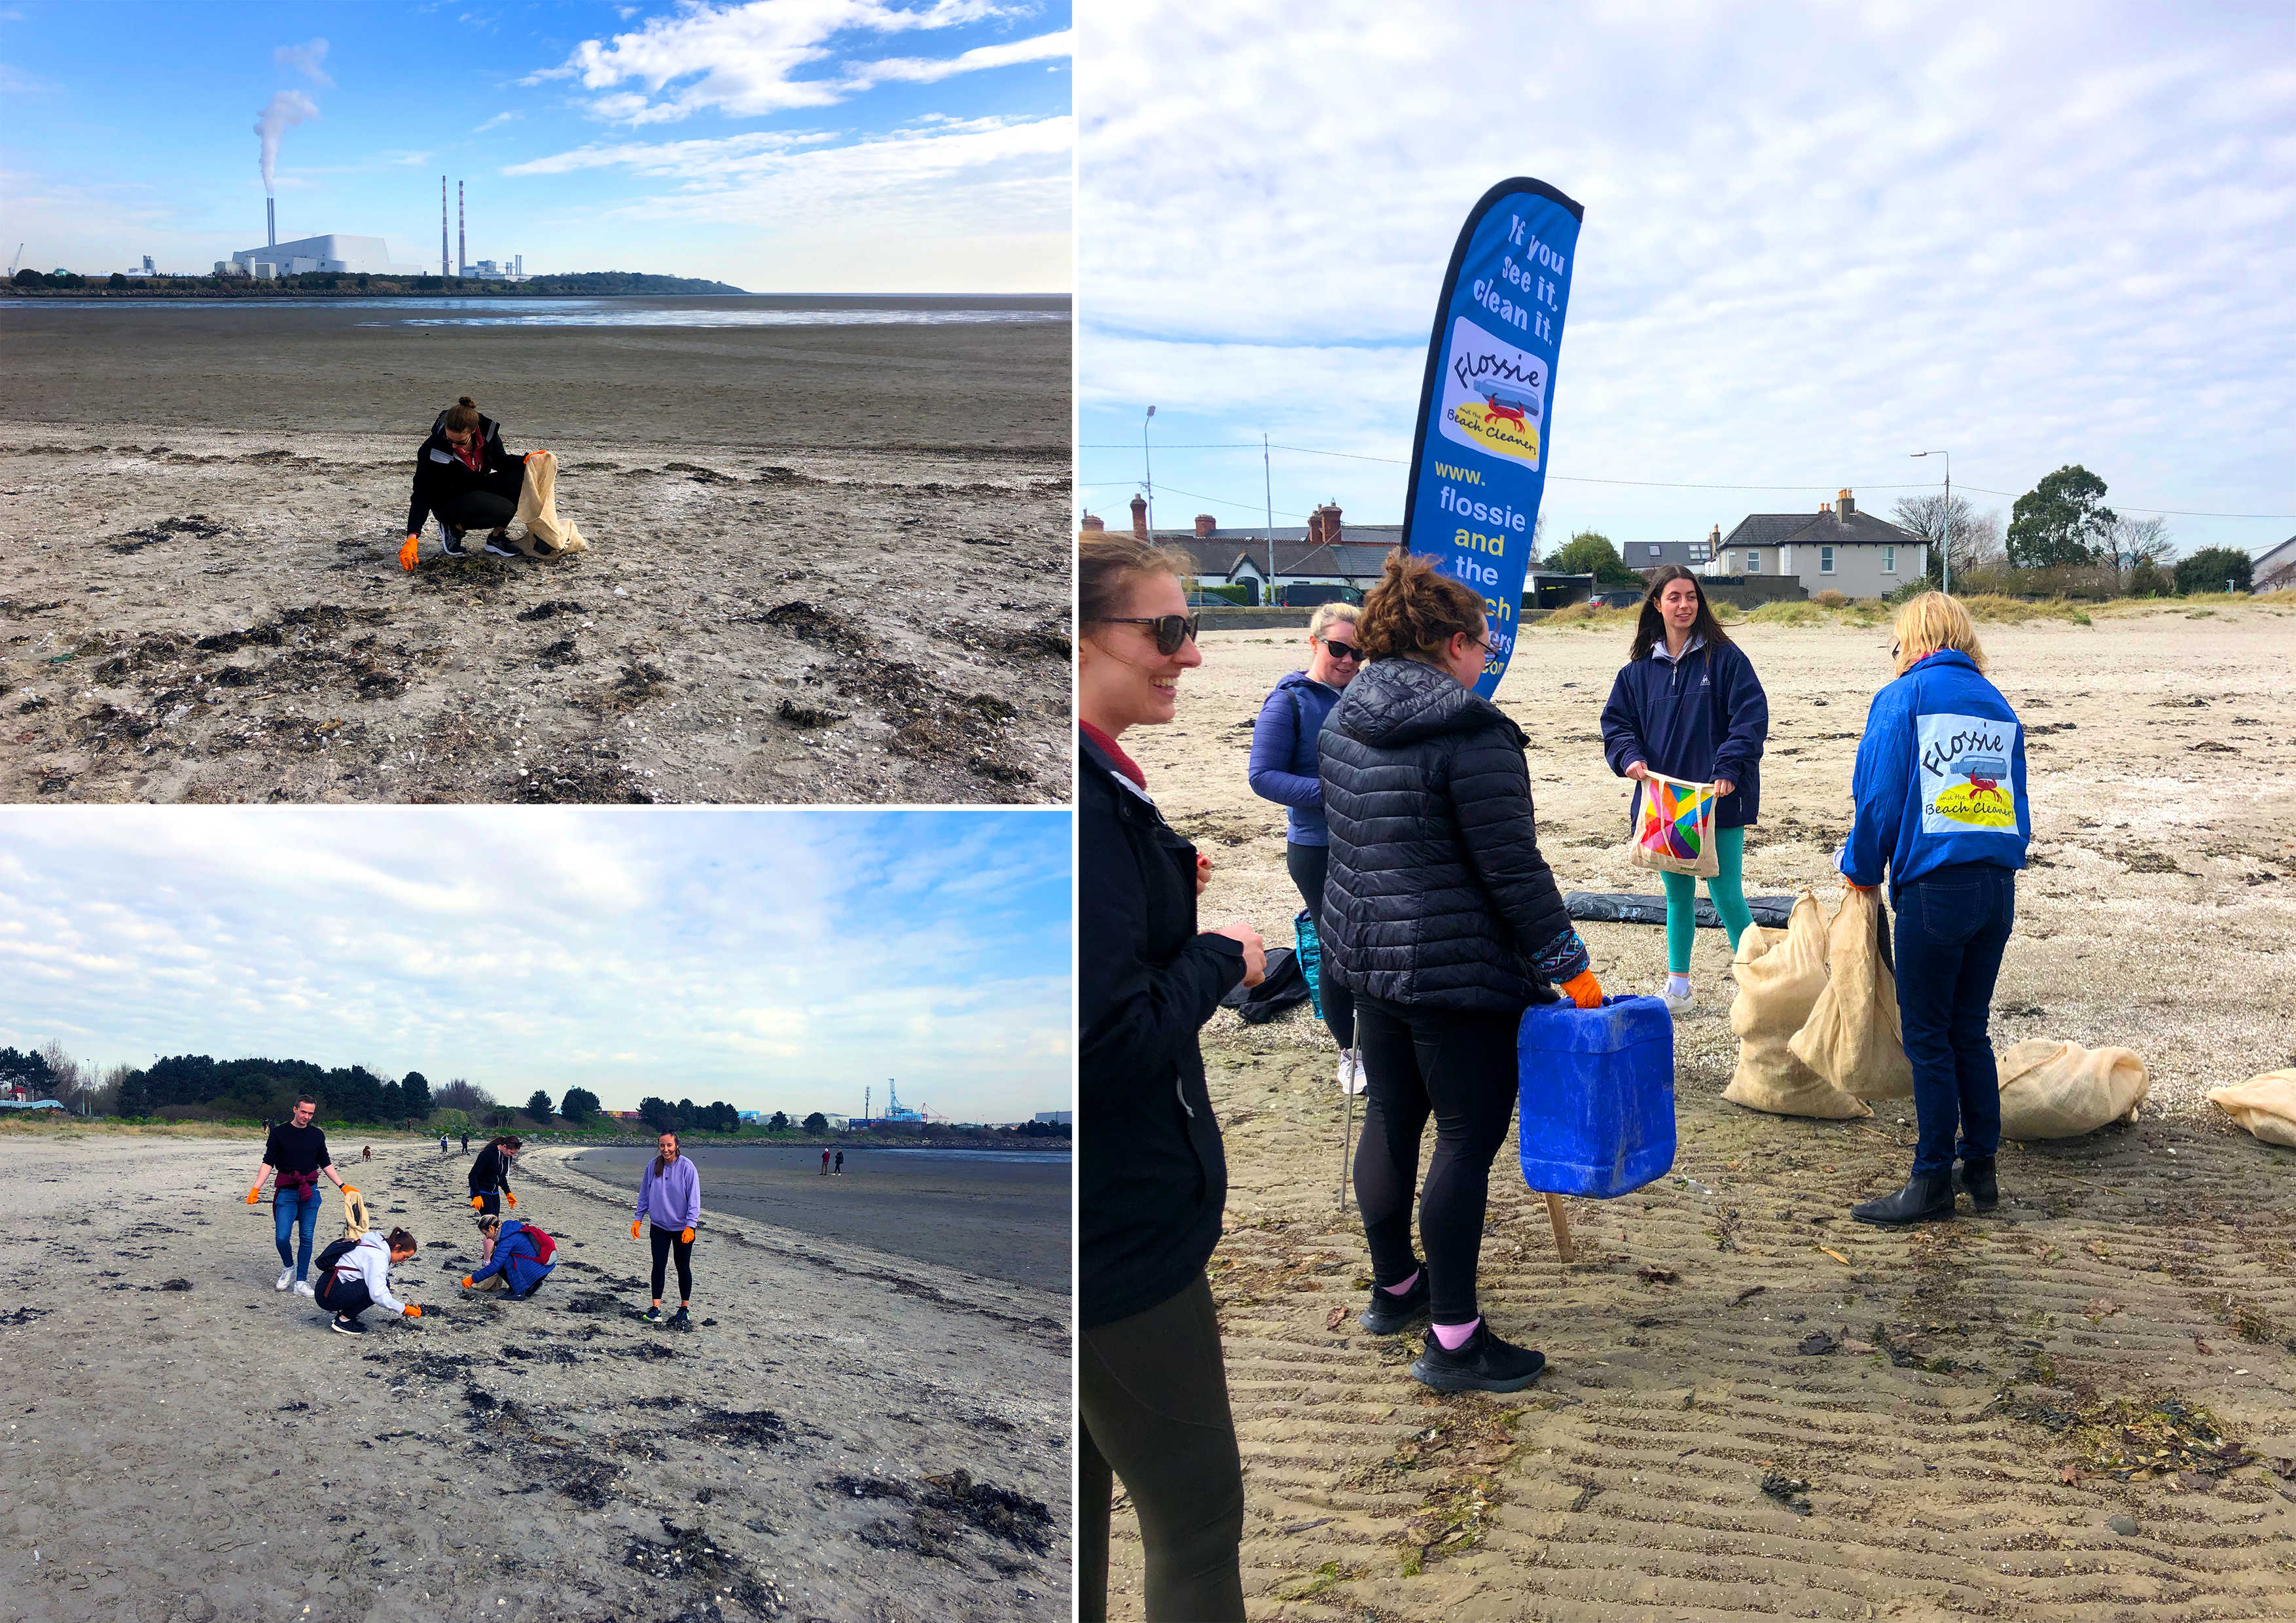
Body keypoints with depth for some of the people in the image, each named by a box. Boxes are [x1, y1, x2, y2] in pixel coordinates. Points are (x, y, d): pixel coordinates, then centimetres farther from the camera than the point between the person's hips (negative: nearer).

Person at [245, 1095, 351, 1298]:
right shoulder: (279, 1133, 1)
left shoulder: (317, 1135, 9)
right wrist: (256, 1188, -11)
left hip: (310, 1192, 2)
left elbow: (326, 1164, 16)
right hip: (286, 1192, -2)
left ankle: (301, 1281, 9)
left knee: (307, 1238, 1)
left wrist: (342, 1186, 10)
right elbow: (268, 1162, 0)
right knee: (282, 1237, -9)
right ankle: (289, 1268, 20)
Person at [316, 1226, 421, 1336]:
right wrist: (403, 1309, -17)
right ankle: (344, 1321, -9)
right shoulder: (378, 1258, -18)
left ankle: (342, 1314, 8)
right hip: (328, 1295, -10)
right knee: (379, 1285, -19)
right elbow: (378, 1295, -27)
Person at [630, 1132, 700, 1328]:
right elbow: (644, 1194, 9)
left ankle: (684, 1309, 17)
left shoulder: (687, 1167, -13)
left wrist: (690, 1226, -19)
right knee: (659, 1265, 0)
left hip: (682, 1228, -3)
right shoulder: (653, 1166, -2)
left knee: (683, 1267, 6)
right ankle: (655, 1308, 6)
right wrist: (638, 1219, 6)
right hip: (659, 1226, 3)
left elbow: (694, 1199, -12)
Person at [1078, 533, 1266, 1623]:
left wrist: (1170, 891, 6)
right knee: (1198, 1527, 5)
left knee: (1086, 1492, 22)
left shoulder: (1096, 785, 8)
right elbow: (1111, 1039, -25)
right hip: (1118, 1229, -10)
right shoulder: (1089, 802, -23)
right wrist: (1223, 958, -12)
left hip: (1098, 1218, 10)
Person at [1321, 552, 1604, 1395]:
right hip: (1460, 970, -8)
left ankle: (1393, 1288, 35)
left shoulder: (1344, 722, 6)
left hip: (1367, 952, 8)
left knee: (1390, 1121, 19)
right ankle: (1452, 1341, 6)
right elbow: (1514, 869, -19)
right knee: (1468, 1137, 1)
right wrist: (1570, 968, -11)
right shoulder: (1472, 733, -19)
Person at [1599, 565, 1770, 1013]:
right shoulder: (1640, 669, 7)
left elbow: (1751, 718, -10)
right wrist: (1630, 756, -8)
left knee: (1725, 893, -5)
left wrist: (1727, 770, -20)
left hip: (1719, 800, -4)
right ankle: (1677, 985, 25)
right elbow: (1616, 721, 11)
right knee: (1678, 893, 14)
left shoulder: (1725, 658, -4)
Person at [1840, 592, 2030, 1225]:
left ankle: (1932, 1181, 6)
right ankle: (1981, 1169, 22)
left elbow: (1880, 798, -6)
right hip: (1999, 885, 6)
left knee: (1928, 1037, 1)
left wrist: (1861, 867, 9)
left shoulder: (1903, 697, -2)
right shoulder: (1999, 706, 15)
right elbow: (2017, 806, 16)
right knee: (1971, 1029, 16)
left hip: (1936, 887, -6)